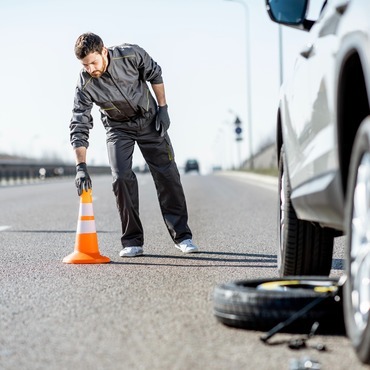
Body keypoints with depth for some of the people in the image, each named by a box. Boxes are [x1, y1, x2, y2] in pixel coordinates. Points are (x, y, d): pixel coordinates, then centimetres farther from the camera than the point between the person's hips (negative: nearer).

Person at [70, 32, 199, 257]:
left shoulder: (131, 55, -26)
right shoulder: (85, 85, -26)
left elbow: (154, 74, -5)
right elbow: (79, 127, -25)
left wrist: (163, 108, -7)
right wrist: (81, 166, -33)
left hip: (150, 120, 1)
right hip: (118, 128, 0)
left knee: (167, 174, -1)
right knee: (122, 177, -16)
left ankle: (182, 235, 8)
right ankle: (133, 241, -4)